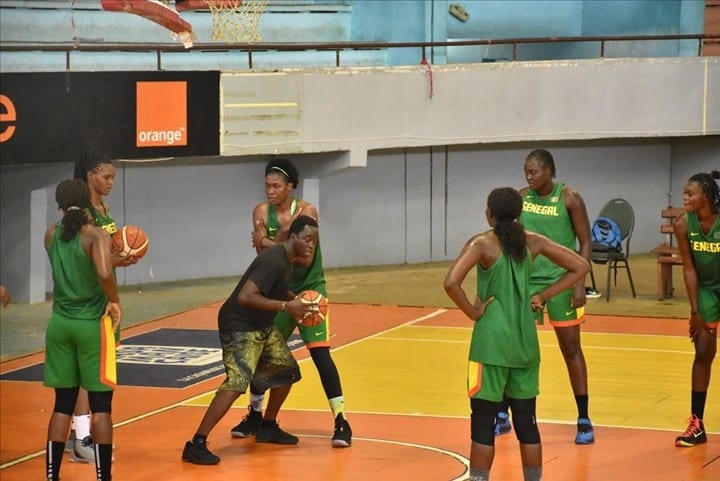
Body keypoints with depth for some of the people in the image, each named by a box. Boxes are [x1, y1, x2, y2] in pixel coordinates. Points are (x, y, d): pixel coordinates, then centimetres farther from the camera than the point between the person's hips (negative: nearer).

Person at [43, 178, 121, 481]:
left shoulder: (52, 235, 5)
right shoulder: (96, 235, -12)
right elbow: (104, 273, -29)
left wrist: (118, 258, 22)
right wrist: (114, 301, -12)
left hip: (60, 324, 5)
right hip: (92, 324, -5)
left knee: (63, 404, 11)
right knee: (101, 406, 2)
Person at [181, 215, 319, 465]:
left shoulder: (287, 259, 6)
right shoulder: (274, 261, -24)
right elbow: (245, 296, -33)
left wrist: (296, 299, 5)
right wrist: (286, 306, -30)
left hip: (262, 325, 10)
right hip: (239, 325, -10)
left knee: (287, 370, 19)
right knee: (238, 381, -24)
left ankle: (268, 428, 36)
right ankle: (196, 445, -25)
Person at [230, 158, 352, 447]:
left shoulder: (306, 211, -14)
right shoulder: (262, 212, -4)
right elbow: (263, 249, -17)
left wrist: (270, 243, -22)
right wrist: (283, 238, -31)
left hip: (310, 290, -4)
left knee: (320, 354, -13)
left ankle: (341, 420, -10)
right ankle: (255, 414, 25)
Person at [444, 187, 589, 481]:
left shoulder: (482, 244, -10)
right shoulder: (533, 242, 4)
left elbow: (451, 283, -25)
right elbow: (581, 267, 8)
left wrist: (472, 312, -10)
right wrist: (542, 296, 7)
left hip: (492, 342, -5)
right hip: (525, 341, 5)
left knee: (483, 422, 1)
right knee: (526, 421, 12)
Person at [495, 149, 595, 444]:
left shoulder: (569, 199, -9)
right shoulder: (522, 197, 2)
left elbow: (585, 243, -7)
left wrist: (579, 283, -14)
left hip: (561, 281, -3)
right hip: (527, 279, 4)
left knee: (571, 349, 3)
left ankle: (584, 420, 10)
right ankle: (503, 414, 15)